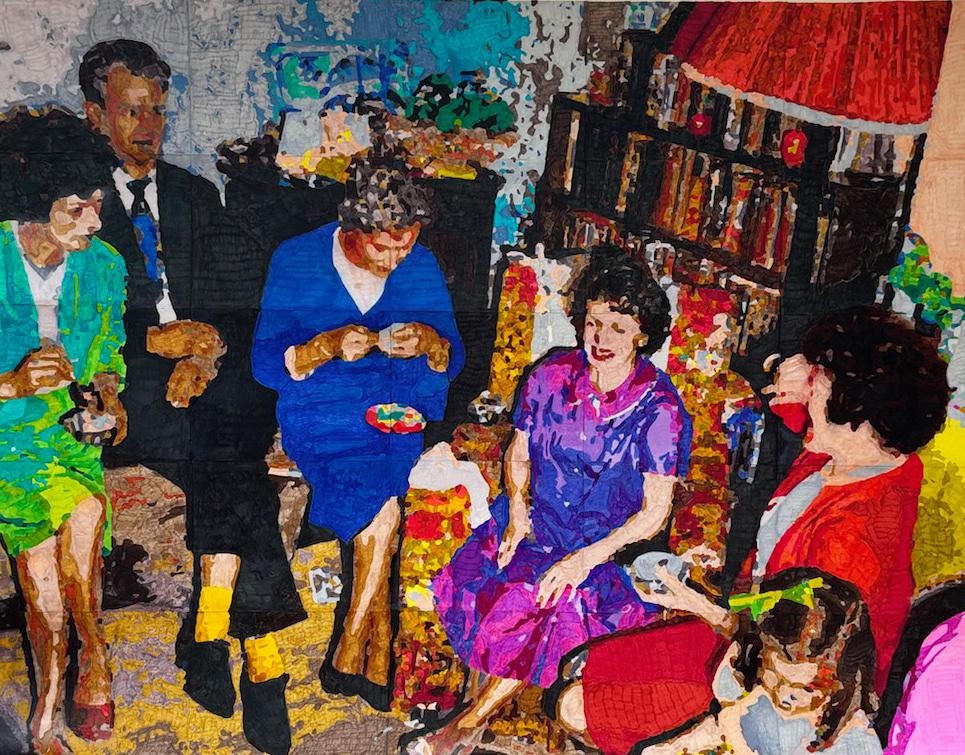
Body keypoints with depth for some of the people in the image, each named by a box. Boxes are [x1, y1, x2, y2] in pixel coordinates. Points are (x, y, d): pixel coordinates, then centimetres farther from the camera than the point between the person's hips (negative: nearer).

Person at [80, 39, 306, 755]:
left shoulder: (195, 194, 18)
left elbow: (239, 297, 10)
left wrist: (208, 349, -9)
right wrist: (154, 338, -14)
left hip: (208, 355, 3)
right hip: (124, 375, -3)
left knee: (230, 451, -27)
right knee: (233, 464, -28)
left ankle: (209, 634, -15)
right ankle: (261, 660, -19)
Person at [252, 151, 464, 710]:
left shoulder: (423, 266, 6)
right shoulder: (297, 261, -2)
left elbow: (453, 360, 7)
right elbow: (266, 364, -6)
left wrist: (429, 341, -17)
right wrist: (329, 347, -24)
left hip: (405, 415, 3)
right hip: (321, 416, -2)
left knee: (372, 510, -24)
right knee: (382, 507, -26)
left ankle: (351, 646, -3)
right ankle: (379, 651, -7)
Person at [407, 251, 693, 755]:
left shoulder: (658, 407, -12)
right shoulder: (552, 375, -1)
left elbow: (655, 511, -11)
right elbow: (518, 453, 10)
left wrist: (587, 557, -22)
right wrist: (517, 513, -8)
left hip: (614, 545, -4)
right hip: (537, 524, 4)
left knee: (555, 600, -31)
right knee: (469, 577, -22)